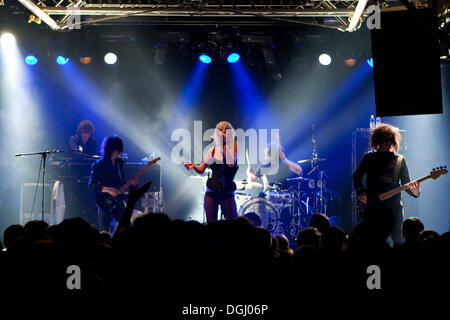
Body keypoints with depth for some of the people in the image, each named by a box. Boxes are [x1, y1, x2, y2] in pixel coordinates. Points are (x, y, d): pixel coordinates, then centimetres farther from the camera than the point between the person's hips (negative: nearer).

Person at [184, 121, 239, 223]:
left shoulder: (233, 145, 0)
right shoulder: (212, 150, 10)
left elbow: (231, 163, -17)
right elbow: (201, 170, 15)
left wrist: (224, 145, -13)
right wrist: (193, 166, -6)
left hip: (227, 192, -3)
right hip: (211, 192, 3)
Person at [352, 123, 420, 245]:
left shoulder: (399, 160, 7)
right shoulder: (369, 157, 8)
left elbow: (406, 184, 6)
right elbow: (356, 176, 16)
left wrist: (414, 191, -16)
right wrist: (360, 192, 0)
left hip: (394, 206, 0)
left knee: (397, 240, -4)